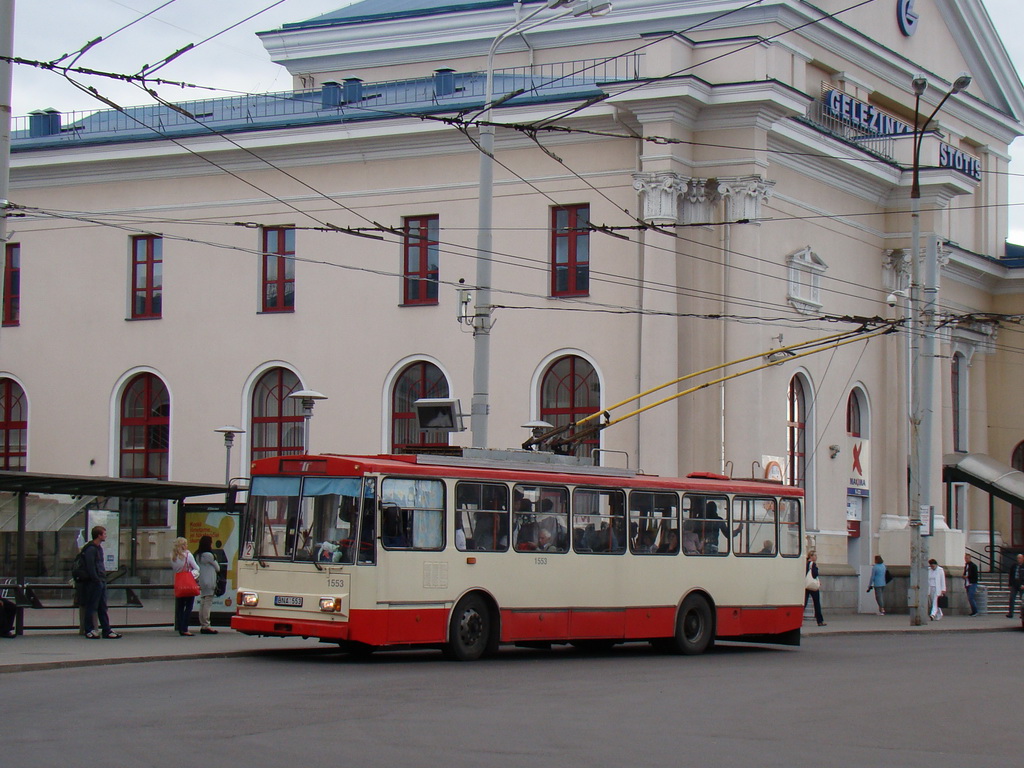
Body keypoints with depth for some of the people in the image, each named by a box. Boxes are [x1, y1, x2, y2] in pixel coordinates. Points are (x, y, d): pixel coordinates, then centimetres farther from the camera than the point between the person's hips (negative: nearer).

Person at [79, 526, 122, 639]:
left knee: (102, 607, 11)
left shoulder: (99, 547, 17)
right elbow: (90, 567, -18)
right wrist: (97, 580, -19)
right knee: (92, 607, -3)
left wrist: (103, 578, 16)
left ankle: (107, 630, 13)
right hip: (94, 583, -10)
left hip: (101, 582, 10)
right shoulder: (90, 549, -13)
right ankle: (90, 631, 2)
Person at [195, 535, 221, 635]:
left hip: (201, 582, 9)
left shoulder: (198, 555, 12)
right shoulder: (209, 555, -12)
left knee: (202, 604, 9)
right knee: (208, 604, -8)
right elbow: (218, 568, -3)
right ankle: (206, 626, -10)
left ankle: (202, 625, 11)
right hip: (209, 582, -9)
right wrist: (215, 559, 15)